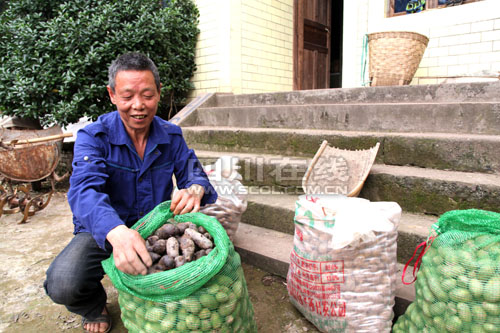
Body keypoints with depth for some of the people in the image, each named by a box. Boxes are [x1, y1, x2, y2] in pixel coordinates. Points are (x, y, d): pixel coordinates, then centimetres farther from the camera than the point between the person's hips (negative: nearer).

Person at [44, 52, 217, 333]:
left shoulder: (171, 136, -1)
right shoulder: (93, 137, -14)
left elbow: (193, 173, -5)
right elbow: (84, 190, -29)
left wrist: (195, 189, -34)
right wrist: (116, 232, -52)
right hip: (102, 233, -2)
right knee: (63, 284, -29)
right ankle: (94, 307, 12)